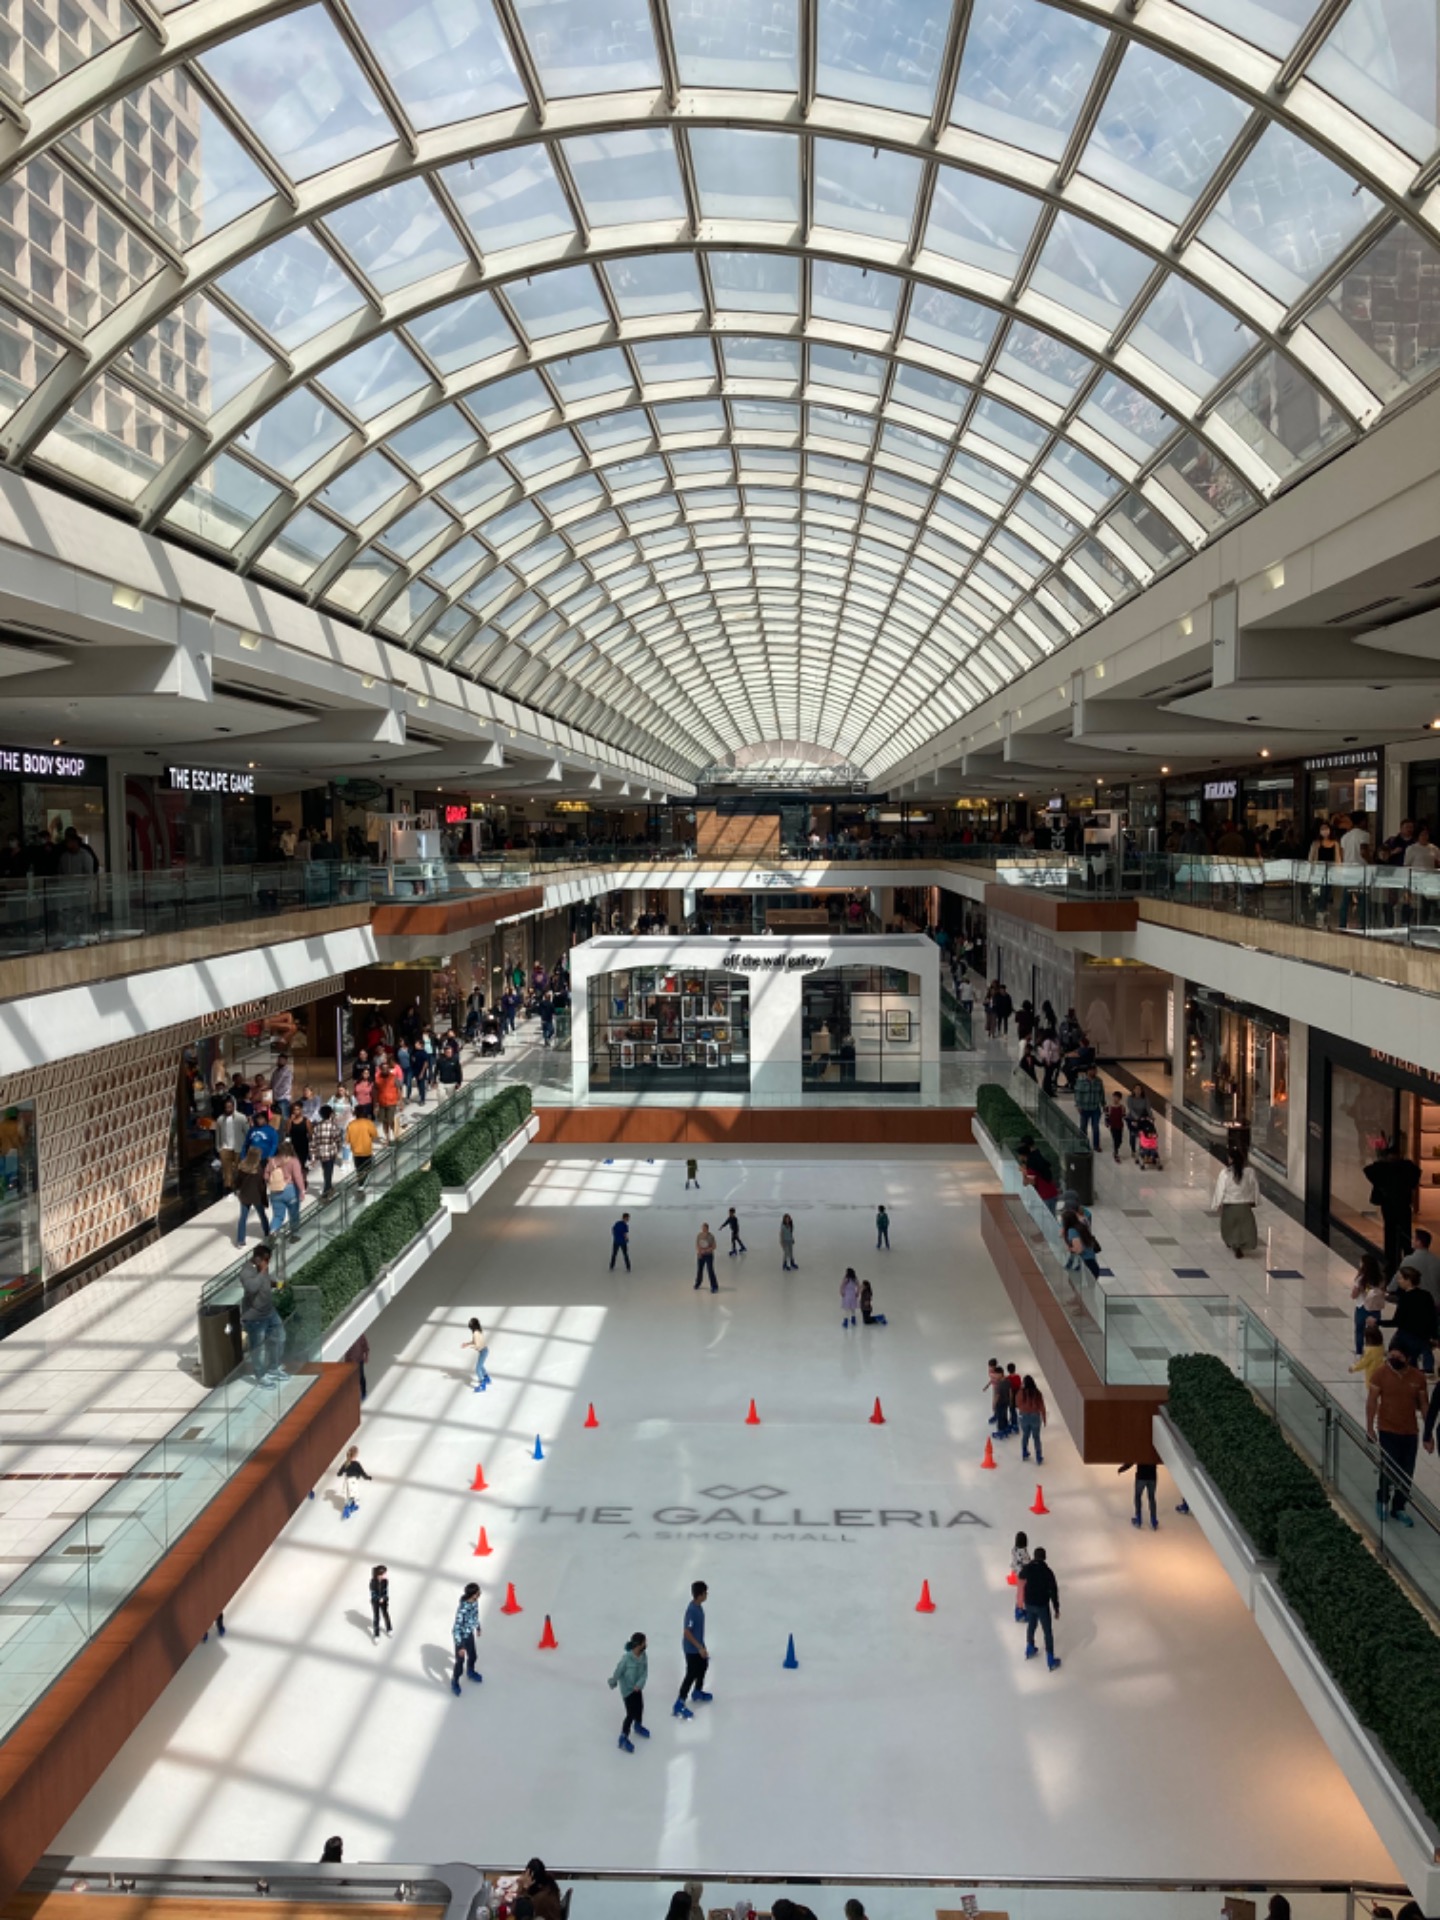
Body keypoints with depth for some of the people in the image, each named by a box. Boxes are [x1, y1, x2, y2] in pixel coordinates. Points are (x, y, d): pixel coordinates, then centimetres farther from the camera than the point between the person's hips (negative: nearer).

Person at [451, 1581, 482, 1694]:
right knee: (460, 1660, 14)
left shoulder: (475, 1601, -17)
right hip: (461, 1636, -6)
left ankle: (470, 1672, 56)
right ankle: (455, 1682, 41)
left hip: (470, 1633, 7)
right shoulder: (462, 1609, -41)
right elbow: (456, 1628, -32)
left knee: (472, 1656, 26)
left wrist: (478, 1627, 19)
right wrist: (460, 1647, -26)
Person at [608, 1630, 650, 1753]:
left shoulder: (643, 1655, -14)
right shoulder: (626, 1658, -35)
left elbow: (645, 1672, -11)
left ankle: (638, 1726, 54)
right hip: (627, 1689, -7)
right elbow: (618, 1672, -22)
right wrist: (612, 1682, -9)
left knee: (640, 1707, 25)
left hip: (637, 1687, 7)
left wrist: (639, 1684, -25)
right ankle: (623, 1738, 12)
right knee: (631, 1713, -4)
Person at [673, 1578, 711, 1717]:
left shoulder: (698, 1606, -1)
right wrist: (700, 1648, -26)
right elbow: (687, 1632, -29)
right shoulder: (692, 1610, -32)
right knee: (692, 1674, -2)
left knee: (703, 1665, 25)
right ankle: (679, 1705, 6)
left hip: (698, 1645, 10)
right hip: (692, 1648, -10)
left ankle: (698, 1692, 47)